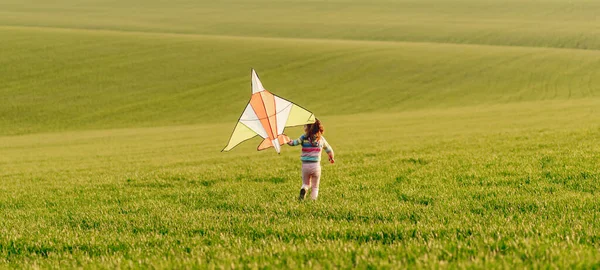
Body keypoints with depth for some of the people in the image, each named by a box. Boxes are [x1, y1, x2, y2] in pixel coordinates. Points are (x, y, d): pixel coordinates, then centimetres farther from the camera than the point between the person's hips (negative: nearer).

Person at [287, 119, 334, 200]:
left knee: (306, 184, 19)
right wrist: (331, 158, 36)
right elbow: (329, 150, 18)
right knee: (315, 186, 14)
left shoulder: (304, 137, -3)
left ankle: (303, 190, -12)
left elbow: (294, 143, -15)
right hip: (316, 165, 1)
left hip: (305, 165, -1)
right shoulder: (321, 139, 6)